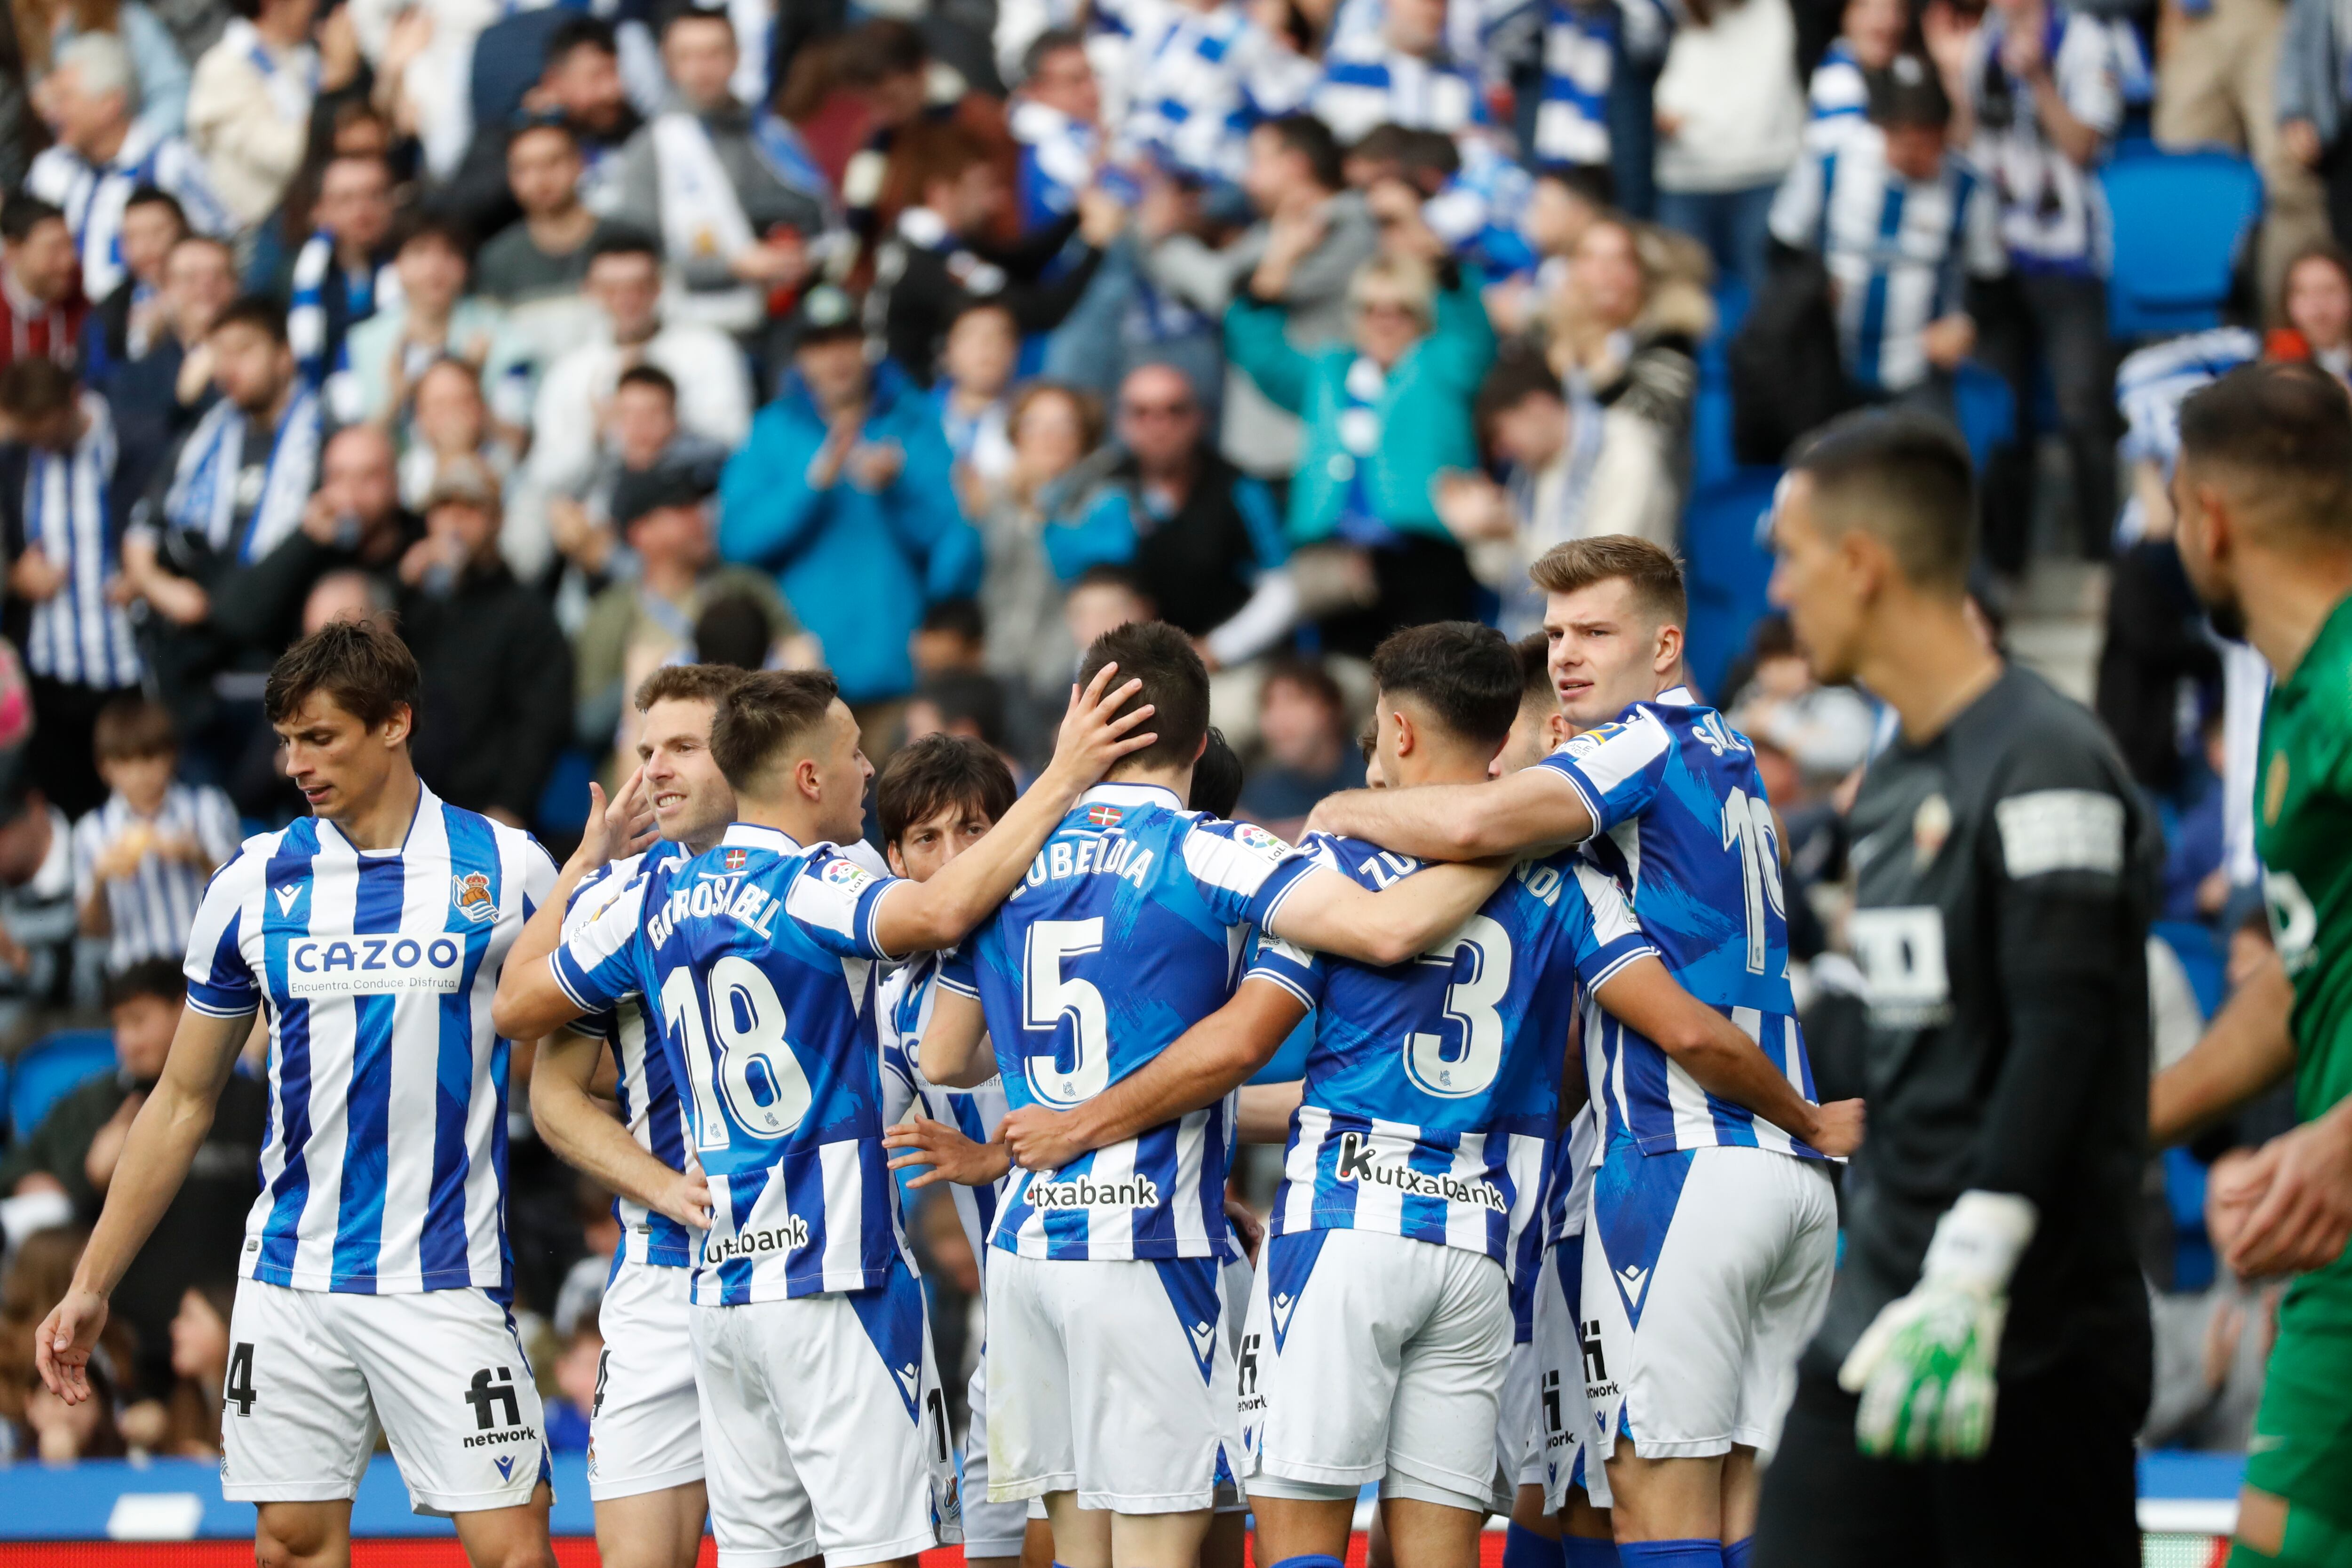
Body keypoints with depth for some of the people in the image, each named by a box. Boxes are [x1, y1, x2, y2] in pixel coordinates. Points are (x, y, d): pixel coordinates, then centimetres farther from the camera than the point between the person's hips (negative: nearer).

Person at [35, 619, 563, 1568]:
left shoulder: (507, 868, -2)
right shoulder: (256, 883, 6)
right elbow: (183, 1102, 13)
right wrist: (90, 1286, 11)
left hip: (445, 1281, -3)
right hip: (292, 1276, 3)